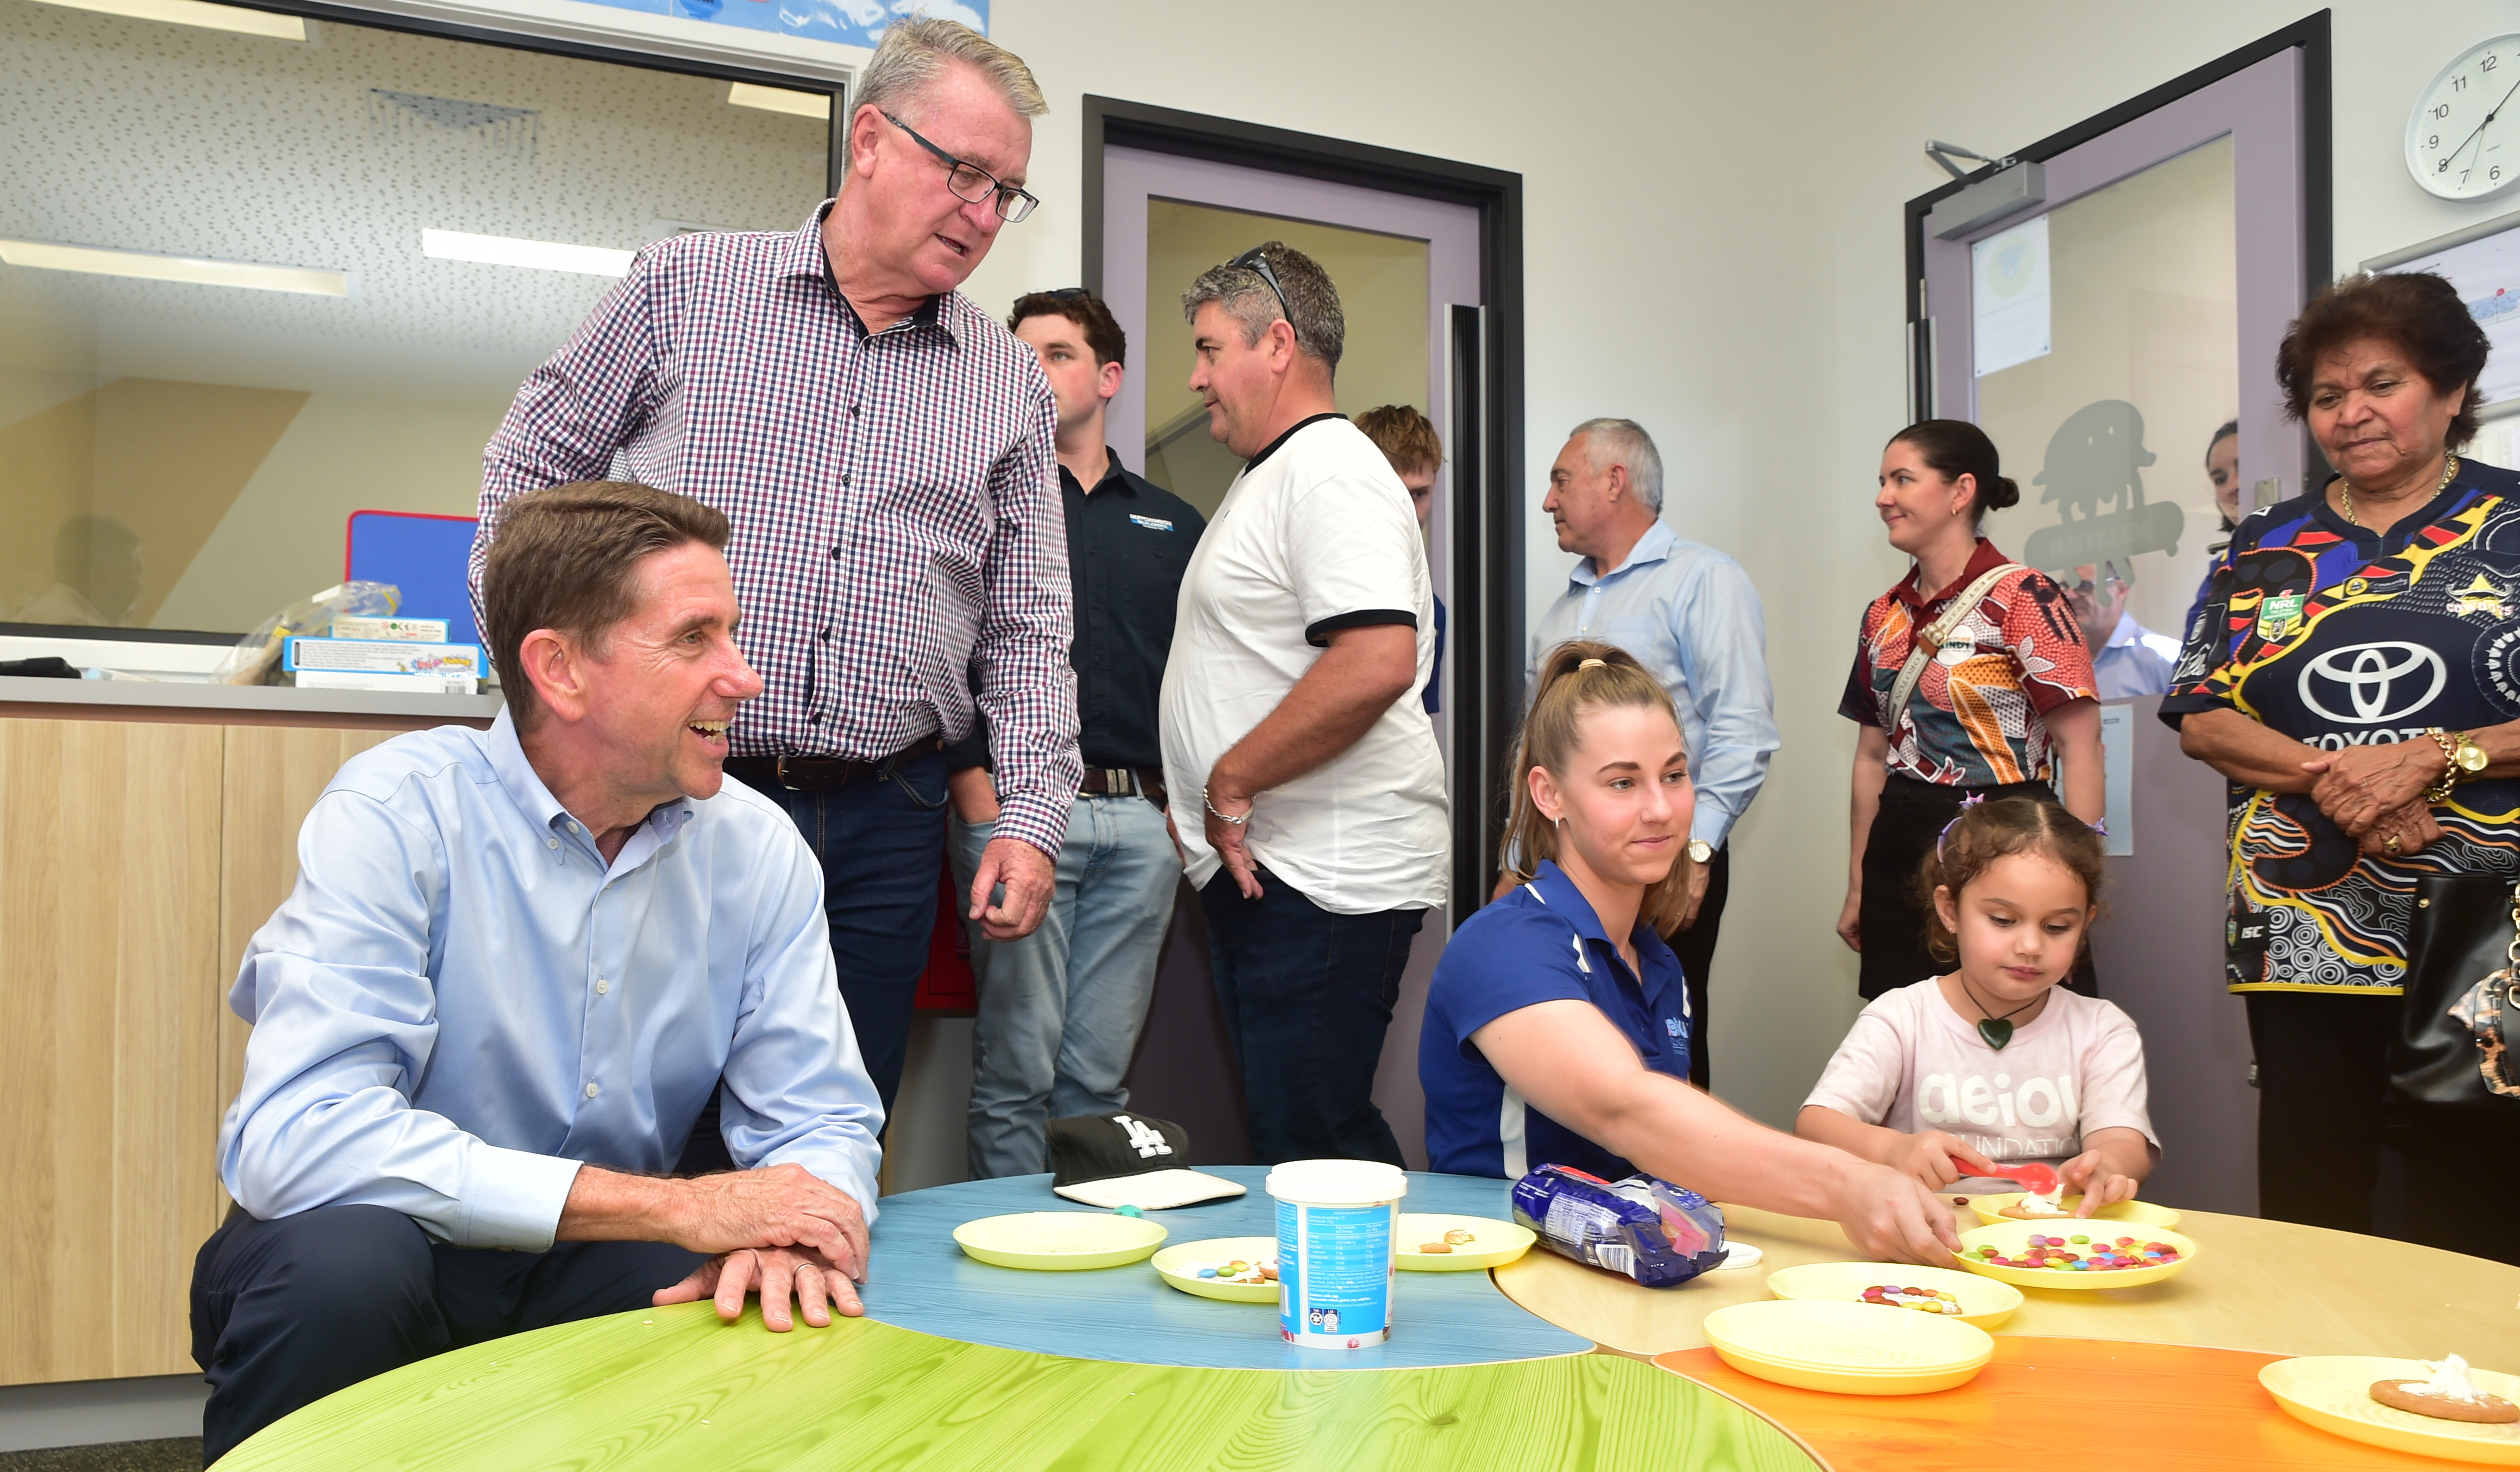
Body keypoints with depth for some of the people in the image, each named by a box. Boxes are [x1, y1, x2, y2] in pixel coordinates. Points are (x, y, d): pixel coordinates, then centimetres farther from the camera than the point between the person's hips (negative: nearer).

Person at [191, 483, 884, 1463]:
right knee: (343, 1260, -34)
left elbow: (821, 1122, -5)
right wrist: (676, 1205, -31)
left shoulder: (759, 849, -5)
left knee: (806, 1317, -24)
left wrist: (783, 1239, -30)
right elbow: (296, 1140, -29)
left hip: (594, 1268, 2)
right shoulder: (398, 814, -18)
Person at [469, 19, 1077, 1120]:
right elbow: (528, 471, 10)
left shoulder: (1011, 386, 9)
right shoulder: (684, 287, 2)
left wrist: (1032, 817, 0)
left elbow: (1029, 627, 9)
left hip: (883, 825, 2)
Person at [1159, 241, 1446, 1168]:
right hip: (1262, 867, 11)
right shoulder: (1267, 476, 22)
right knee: (1284, 1134, 15)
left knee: (1310, 1150, -7)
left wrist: (1231, 784, -18)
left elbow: (1378, 663, -28)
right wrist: (1208, 804, 16)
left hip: (1324, 877, -11)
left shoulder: (1331, 472, -12)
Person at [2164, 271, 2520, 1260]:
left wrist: (2434, 758, -15)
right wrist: (2327, 774, -10)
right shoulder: (2264, 549, 12)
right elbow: (2201, 720, 6)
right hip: (2302, 943, 2)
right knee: (2304, 1216, 4)